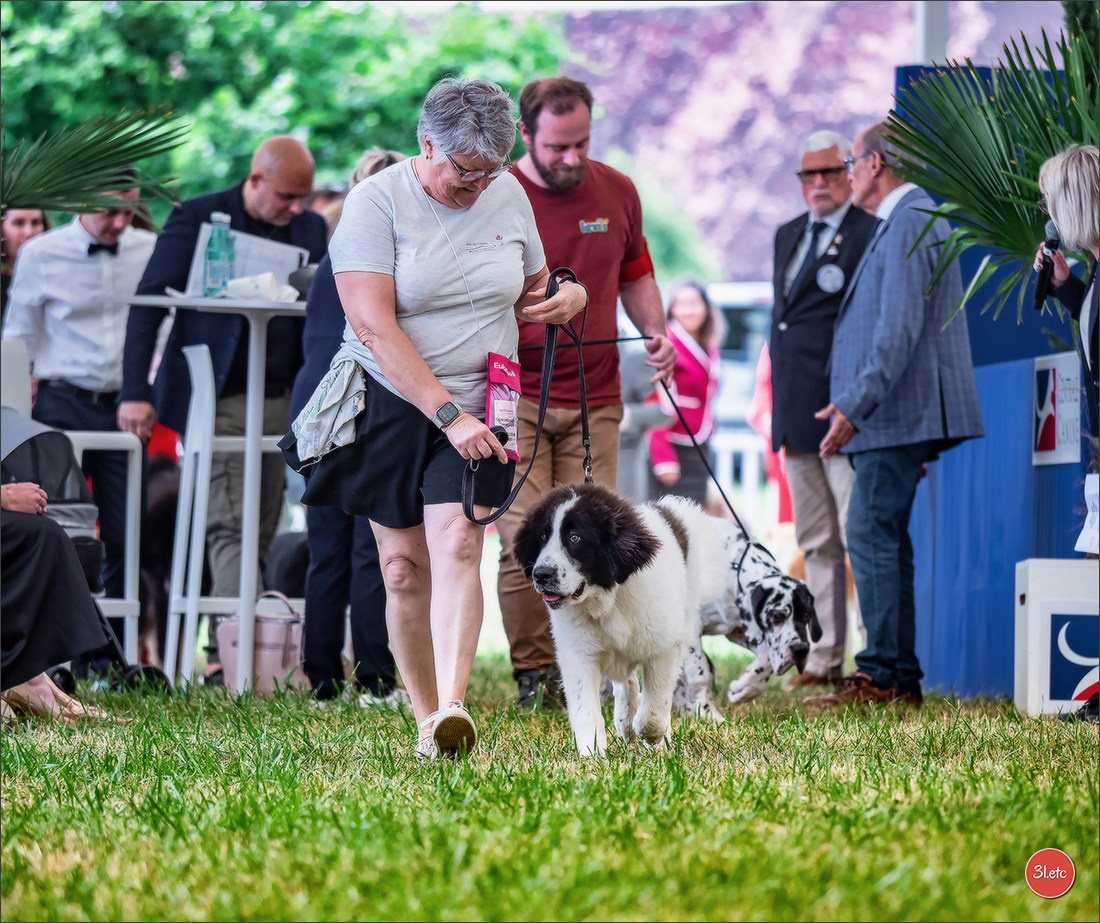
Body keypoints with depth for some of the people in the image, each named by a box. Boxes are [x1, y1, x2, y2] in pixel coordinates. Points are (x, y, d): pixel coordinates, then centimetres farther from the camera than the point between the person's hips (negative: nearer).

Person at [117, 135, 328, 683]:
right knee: (229, 528, -13)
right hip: (216, 399, -5)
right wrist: (135, 392, -12)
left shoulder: (311, 229, 10)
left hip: (281, 401, 5)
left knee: (259, 535, 3)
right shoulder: (195, 219, -4)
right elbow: (147, 304, -4)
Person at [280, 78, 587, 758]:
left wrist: (567, 295, -3)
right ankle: (426, 719, 13)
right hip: (392, 403, -1)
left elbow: (530, 289, 22)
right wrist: (447, 414, -23)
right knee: (404, 565, 2)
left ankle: (454, 707, -29)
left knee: (457, 542, -18)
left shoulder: (507, 196, 4)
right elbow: (374, 326, -18)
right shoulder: (378, 202, -10)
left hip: (476, 408, 1)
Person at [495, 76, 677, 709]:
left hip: (595, 400, 3)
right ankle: (533, 674, 3)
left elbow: (635, 274, 21)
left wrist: (656, 330, 5)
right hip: (516, 397, -3)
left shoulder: (618, 193, 7)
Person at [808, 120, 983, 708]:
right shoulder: (914, 219, 22)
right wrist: (856, 405, 26)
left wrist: (855, 405, -24)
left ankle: (886, 676, -12)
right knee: (881, 539, 11)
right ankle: (897, 676, 14)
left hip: (897, 415, -11)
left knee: (872, 537, -12)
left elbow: (898, 328, -21)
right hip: (891, 417, 11)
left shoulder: (908, 222, -12)